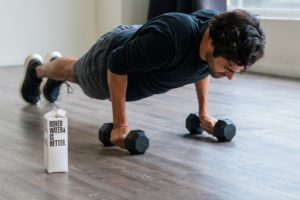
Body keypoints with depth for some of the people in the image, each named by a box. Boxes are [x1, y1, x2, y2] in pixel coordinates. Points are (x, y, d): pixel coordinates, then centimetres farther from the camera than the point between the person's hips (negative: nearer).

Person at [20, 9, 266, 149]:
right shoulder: (168, 39, -52)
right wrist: (120, 125, -34)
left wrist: (203, 112, -4)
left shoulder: (217, 29, -30)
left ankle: (55, 65, 70)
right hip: (111, 56, -5)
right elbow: (117, 64, -36)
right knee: (75, 71, 31)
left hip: (136, 45, 5)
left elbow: (203, 66, -4)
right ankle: (36, 69, 64)